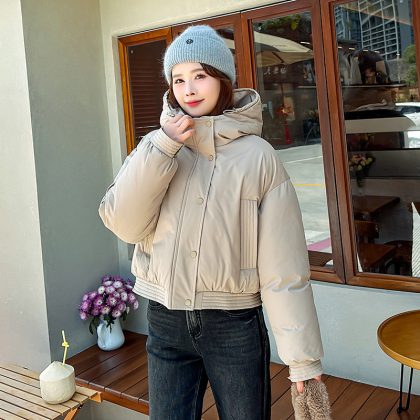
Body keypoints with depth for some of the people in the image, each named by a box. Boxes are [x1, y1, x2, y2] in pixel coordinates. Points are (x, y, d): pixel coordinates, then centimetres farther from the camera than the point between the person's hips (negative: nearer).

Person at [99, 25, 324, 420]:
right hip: (165, 321, 3)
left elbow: (283, 264, -9)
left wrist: (302, 355, -10)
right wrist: (163, 147, -16)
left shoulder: (257, 156, -7)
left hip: (235, 324, -2)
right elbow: (123, 223, -9)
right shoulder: (158, 146, 3)